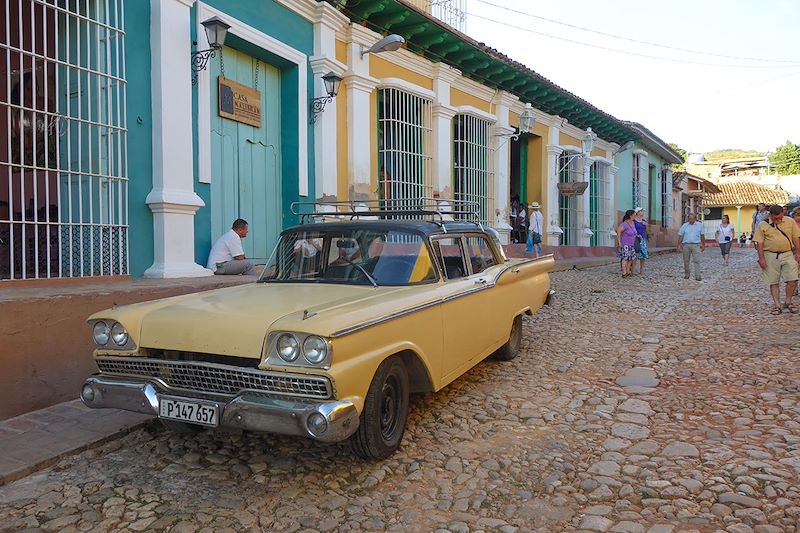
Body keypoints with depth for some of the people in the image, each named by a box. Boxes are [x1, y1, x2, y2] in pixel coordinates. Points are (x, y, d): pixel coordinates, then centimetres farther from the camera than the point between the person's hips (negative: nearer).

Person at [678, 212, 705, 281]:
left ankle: (697, 276, -10)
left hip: (696, 245, -1)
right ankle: (686, 274, 21)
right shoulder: (684, 226, 5)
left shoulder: (699, 225, 7)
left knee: (697, 260, -9)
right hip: (686, 245, 1)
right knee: (686, 261, 8)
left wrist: (703, 245, 11)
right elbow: (680, 236, 5)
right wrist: (679, 245, -1)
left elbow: (702, 236, 11)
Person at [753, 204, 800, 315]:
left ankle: (788, 302, 14)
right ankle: (777, 305, 11)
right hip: (771, 256, -2)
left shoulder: (790, 222, 4)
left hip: (788, 255, 2)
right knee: (774, 282, 3)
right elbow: (759, 243, -3)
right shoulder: (763, 225, -3)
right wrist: (761, 258, -7)